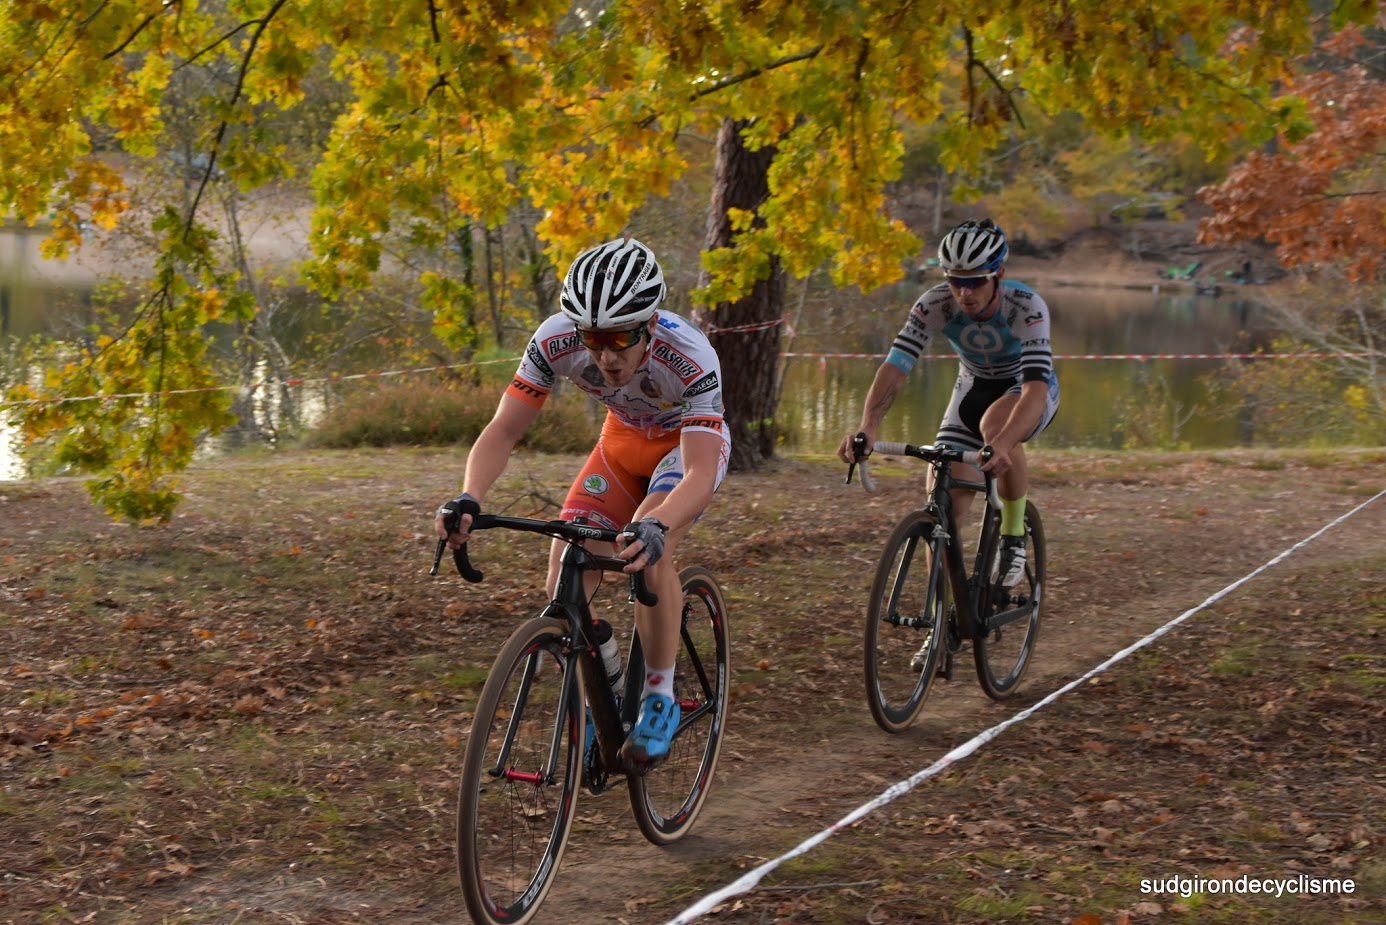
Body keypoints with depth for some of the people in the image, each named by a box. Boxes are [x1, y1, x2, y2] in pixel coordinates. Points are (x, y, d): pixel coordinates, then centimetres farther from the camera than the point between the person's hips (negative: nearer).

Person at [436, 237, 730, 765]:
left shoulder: (690, 358, -39)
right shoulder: (556, 340, -29)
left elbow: (701, 473, -45)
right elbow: (504, 429, -26)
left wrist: (654, 527, -66)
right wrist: (468, 499, -45)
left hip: (691, 443, -4)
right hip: (623, 441, 4)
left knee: (647, 551, -32)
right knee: (565, 574, -14)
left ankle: (660, 701, -13)